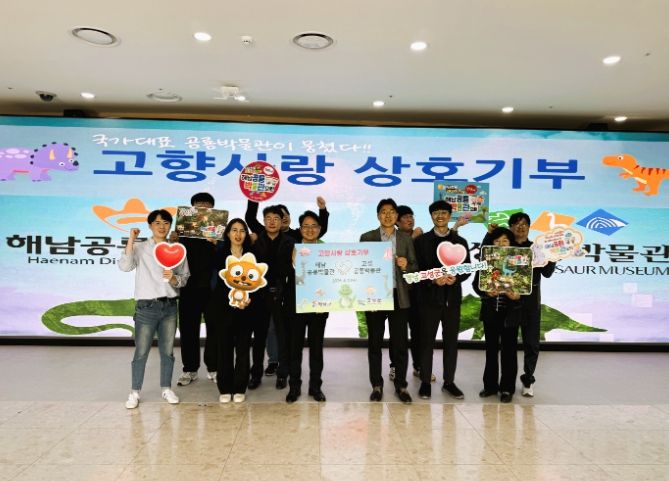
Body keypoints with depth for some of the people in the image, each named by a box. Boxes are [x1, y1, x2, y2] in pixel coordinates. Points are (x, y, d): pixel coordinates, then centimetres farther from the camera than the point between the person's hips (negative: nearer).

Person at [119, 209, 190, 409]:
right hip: (146, 307, -2)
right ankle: (135, 392, 14)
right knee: (141, 352, 1)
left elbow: (185, 278, 7)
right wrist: (131, 239, -18)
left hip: (169, 306, 2)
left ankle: (166, 389, 23)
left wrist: (174, 279, -14)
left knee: (167, 351, 10)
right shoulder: (140, 248, 0)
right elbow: (124, 266, -17)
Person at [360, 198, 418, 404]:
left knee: (400, 343, 5)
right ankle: (376, 385, 18)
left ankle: (401, 385, 18)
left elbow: (415, 266, 7)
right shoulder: (367, 237, 3)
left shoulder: (406, 239, 8)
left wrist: (406, 266, -14)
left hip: (399, 296, 1)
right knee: (374, 343, 6)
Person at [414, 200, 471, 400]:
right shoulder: (422, 241, 3)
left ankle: (449, 381, 19)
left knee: (451, 341, 7)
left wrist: (456, 278, -12)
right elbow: (417, 268, -1)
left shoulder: (460, 242, 10)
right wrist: (433, 280, -17)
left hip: (452, 298, 2)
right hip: (429, 297, -2)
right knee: (427, 341, 2)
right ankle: (425, 382, 12)